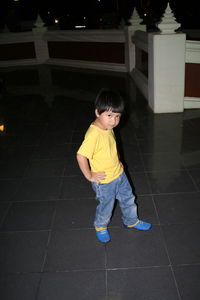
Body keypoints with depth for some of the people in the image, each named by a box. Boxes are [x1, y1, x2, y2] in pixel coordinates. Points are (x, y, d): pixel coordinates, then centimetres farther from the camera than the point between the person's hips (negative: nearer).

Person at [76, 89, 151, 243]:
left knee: (128, 198, 23)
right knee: (106, 206, 15)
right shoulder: (93, 134, -32)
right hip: (104, 181, -7)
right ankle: (101, 227, 45)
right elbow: (81, 156, -33)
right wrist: (89, 175, -23)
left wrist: (117, 162, 8)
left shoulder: (108, 127, -4)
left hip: (119, 174, 8)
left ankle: (131, 221, 49)